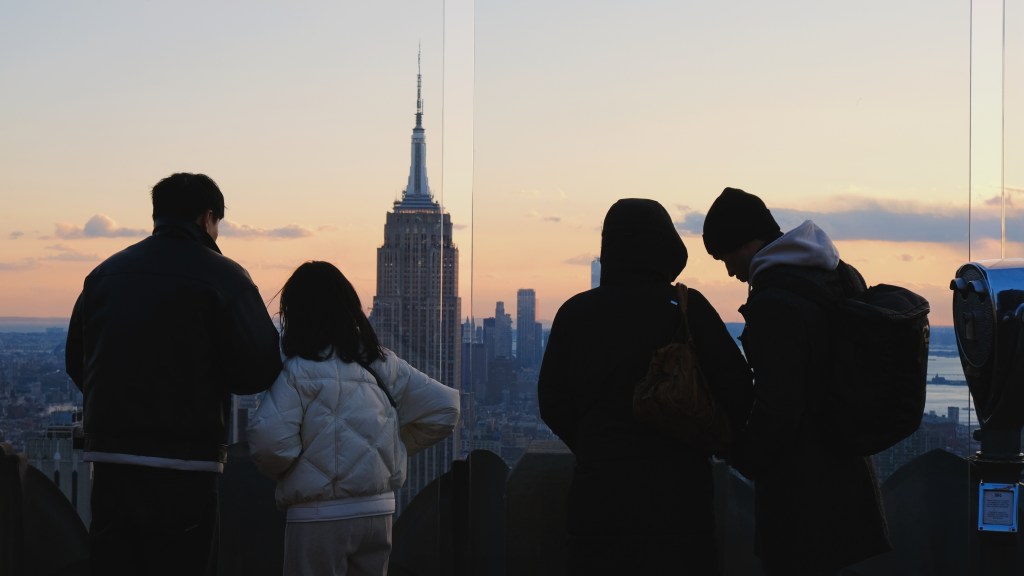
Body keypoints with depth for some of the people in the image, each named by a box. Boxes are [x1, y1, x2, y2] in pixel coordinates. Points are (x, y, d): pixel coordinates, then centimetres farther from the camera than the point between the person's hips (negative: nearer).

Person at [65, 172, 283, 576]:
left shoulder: (105, 273, 10)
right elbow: (259, 372, -11)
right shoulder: (221, 276, -6)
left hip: (108, 456, 5)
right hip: (183, 467, -5)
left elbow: (76, 364, 13)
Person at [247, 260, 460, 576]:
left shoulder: (298, 371, -11)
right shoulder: (383, 363, 5)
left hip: (319, 516, -5)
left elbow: (269, 442, -22)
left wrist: (279, 471, 0)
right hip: (378, 511, 5)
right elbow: (444, 409, 5)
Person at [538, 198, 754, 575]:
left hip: (598, 490, 2)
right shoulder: (687, 309, -8)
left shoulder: (575, 312, -1)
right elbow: (736, 392, -8)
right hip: (675, 489, -2)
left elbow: (553, 404, 5)